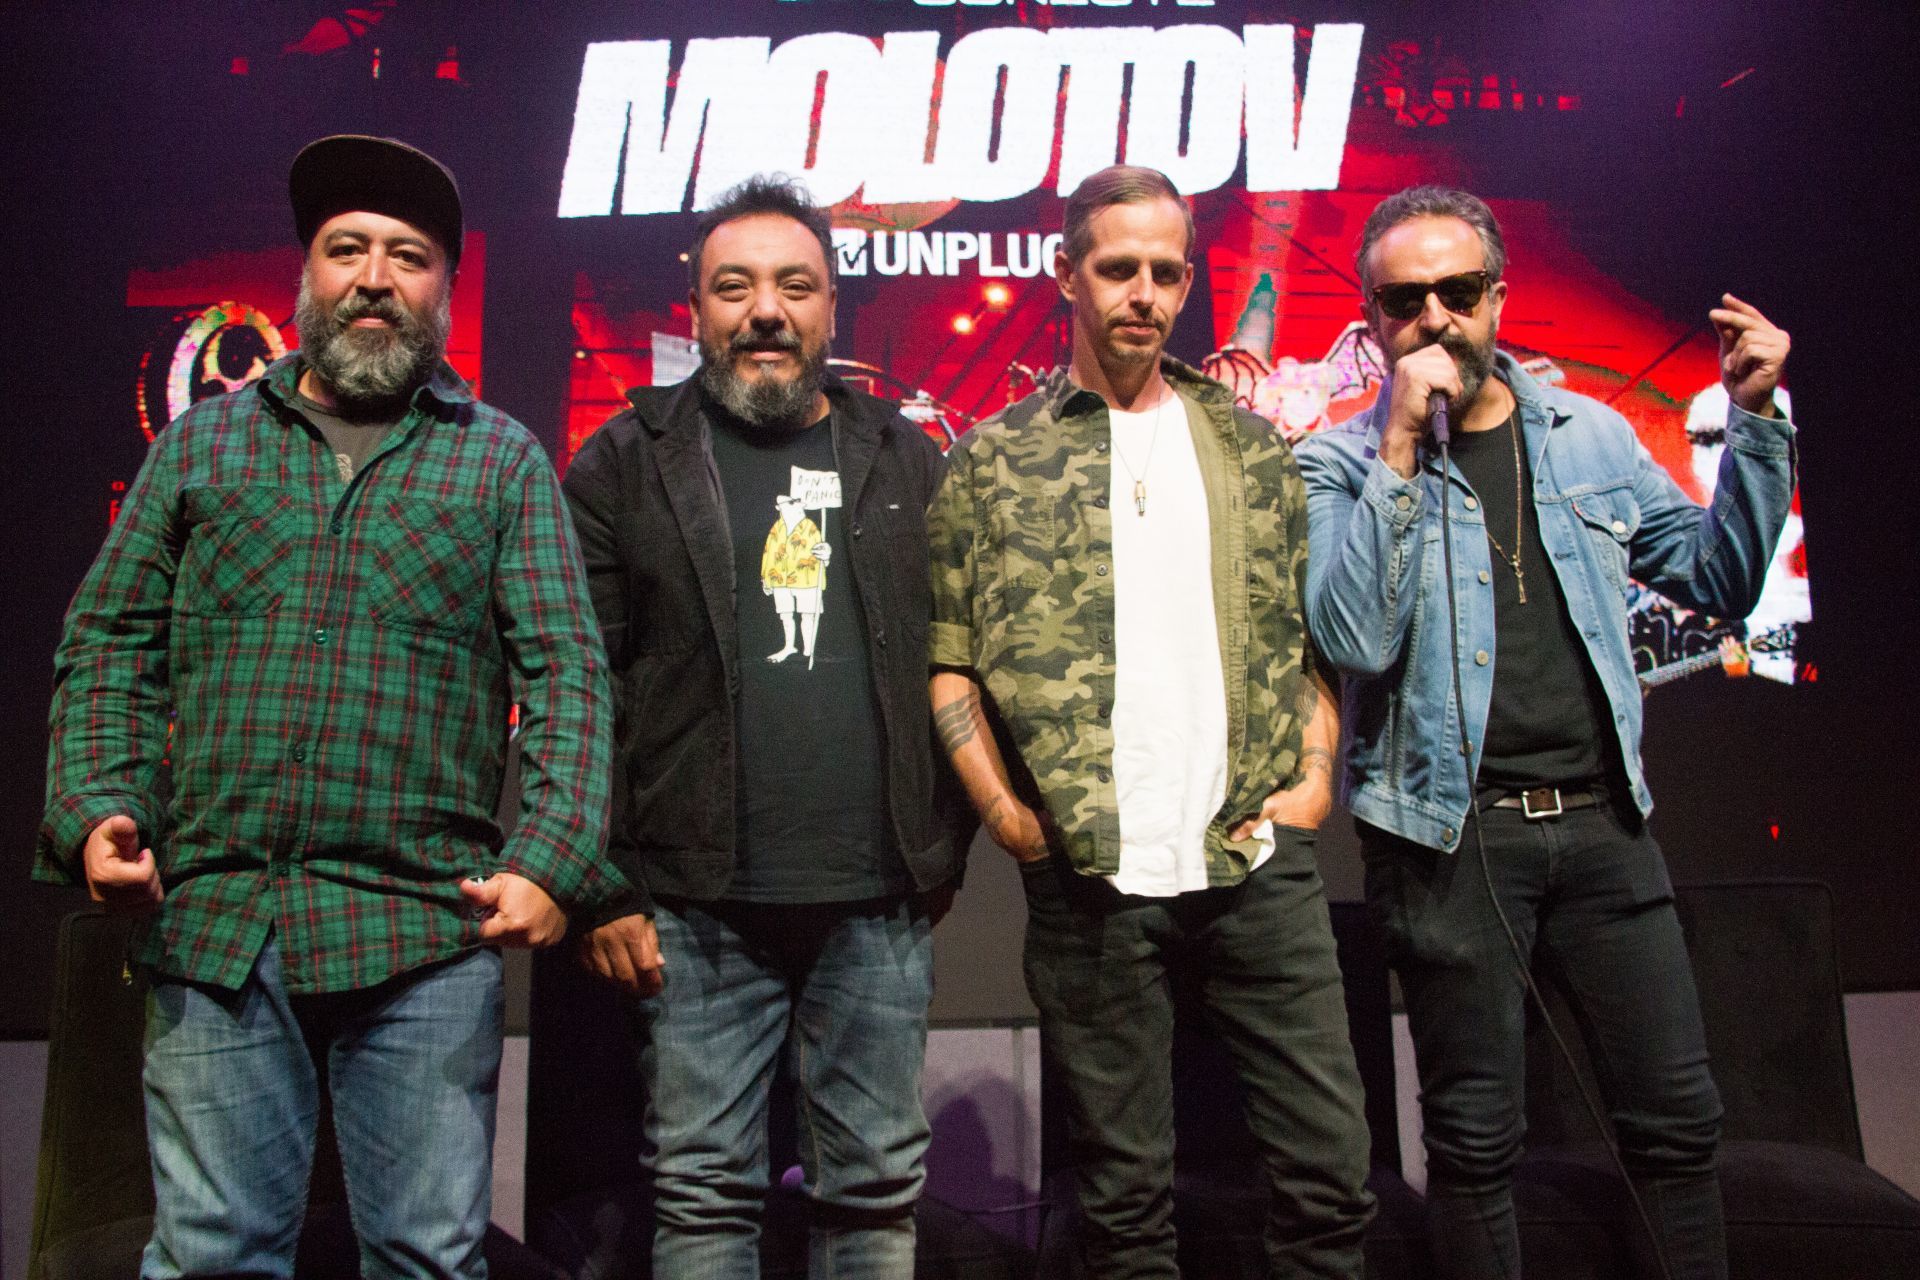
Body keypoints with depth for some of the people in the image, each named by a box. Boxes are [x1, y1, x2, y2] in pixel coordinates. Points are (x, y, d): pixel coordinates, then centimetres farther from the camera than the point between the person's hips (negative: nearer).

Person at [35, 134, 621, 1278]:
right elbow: (109, 648, 13)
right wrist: (96, 808, -4)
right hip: (213, 925, 2)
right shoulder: (201, 443, 14)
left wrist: (551, 860, -12)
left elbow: (565, 670, 0)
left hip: (429, 936, -1)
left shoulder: (504, 460, 8)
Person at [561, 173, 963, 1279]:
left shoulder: (909, 461, 10)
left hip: (881, 907, 2)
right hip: (697, 908, -1)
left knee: (879, 1188, 13)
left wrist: (944, 851, 5)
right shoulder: (626, 461, 3)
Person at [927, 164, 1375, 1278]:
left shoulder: (1255, 450, 13)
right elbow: (945, 661, 3)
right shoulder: (991, 462, 5)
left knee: (1332, 1168, 7)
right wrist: (1008, 814, -5)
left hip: (1259, 861, 2)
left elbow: (1317, 632, 14)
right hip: (1089, 877, -2)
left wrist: (1314, 773, 1)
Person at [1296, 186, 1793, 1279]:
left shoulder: (1590, 435, 9)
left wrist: (1755, 418, 3)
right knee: (1477, 1141, 9)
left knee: (1679, 1119, 12)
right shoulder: (1342, 467, -3)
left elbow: (1722, 580, 13)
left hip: (1602, 820, 4)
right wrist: (1403, 447, -20)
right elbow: (1354, 639, -18)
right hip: (1451, 831, -3)